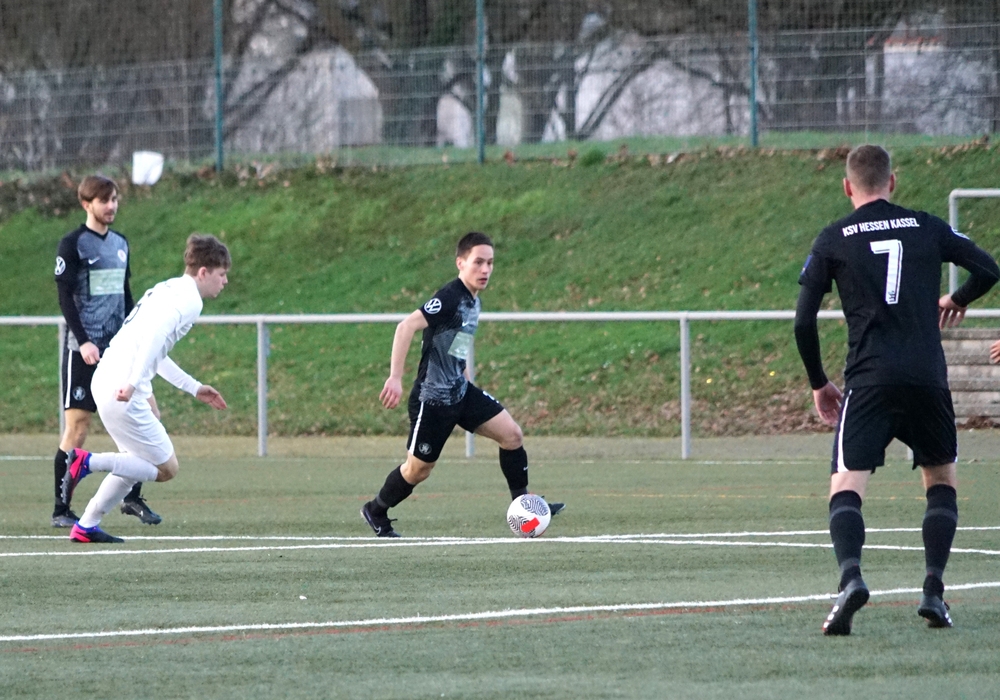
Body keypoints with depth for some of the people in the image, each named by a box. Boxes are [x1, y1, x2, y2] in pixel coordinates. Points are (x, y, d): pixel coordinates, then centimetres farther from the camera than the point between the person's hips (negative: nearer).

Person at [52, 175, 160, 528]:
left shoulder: (120, 243, 15)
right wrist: (82, 341, -19)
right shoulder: (72, 244, -5)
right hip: (84, 349, -6)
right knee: (78, 426, -6)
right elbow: (65, 296, -10)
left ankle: (133, 498, 6)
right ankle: (61, 509, 1)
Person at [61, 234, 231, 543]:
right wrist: (132, 382, -33)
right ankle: (87, 462, -9)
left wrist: (194, 387, 33)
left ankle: (87, 526, 24)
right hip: (122, 393, -10)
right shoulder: (189, 299, -9)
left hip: (105, 380, 10)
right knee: (167, 468, -1)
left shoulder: (168, 290, 21)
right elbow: (155, 335, -26)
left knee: (137, 462, 25)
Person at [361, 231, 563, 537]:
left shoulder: (472, 301, 8)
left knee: (512, 434, -5)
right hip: (433, 398, -8)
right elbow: (406, 327, -29)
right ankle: (376, 511, 28)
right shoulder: (449, 298, -20)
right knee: (418, 469, 5)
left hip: (461, 392, 8)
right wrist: (395, 378, -33)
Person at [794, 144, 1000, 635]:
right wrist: (957, 301, 36)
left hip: (868, 382, -2)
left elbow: (803, 322, 4)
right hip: (928, 378, 2)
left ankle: (850, 576, -33)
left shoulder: (833, 240, 6)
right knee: (942, 479, 20)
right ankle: (933, 590, 7)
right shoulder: (927, 227, 11)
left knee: (846, 487, -6)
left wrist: (818, 384, 17)